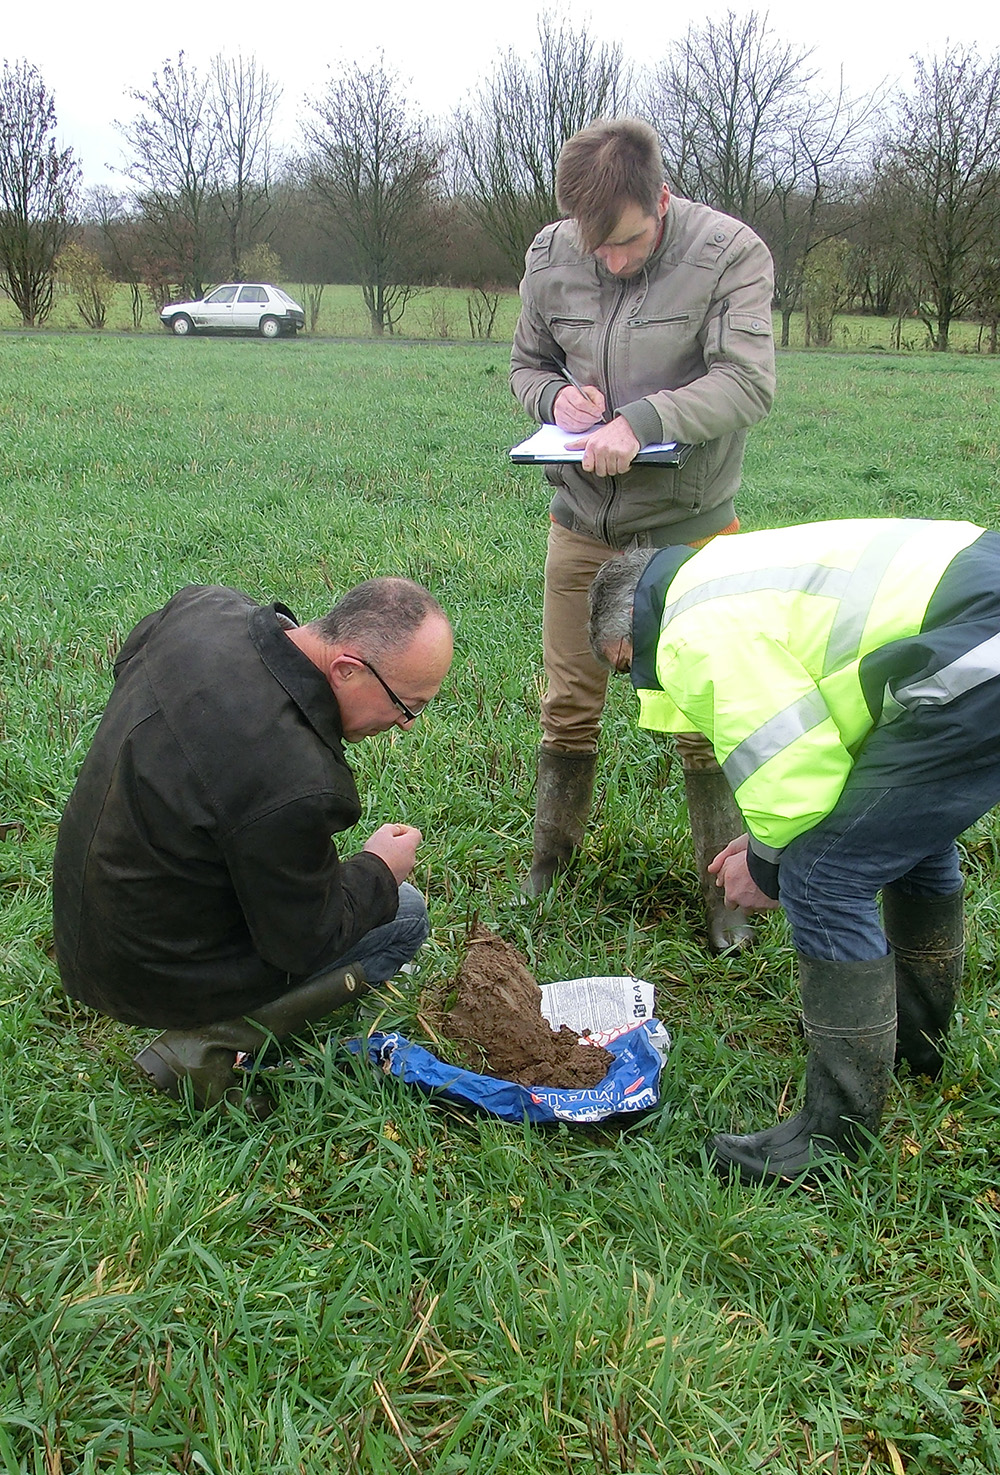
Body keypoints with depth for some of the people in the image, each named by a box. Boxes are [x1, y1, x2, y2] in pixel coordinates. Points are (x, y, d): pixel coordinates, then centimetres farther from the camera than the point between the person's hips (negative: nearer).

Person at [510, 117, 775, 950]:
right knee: (568, 709, 13)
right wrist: (558, 395, -12)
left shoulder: (730, 253, -12)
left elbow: (747, 384, -20)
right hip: (581, 524, 3)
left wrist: (641, 420, -34)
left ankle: (725, 890, 22)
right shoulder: (551, 255, -1)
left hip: (686, 529, -3)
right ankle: (550, 867, 32)